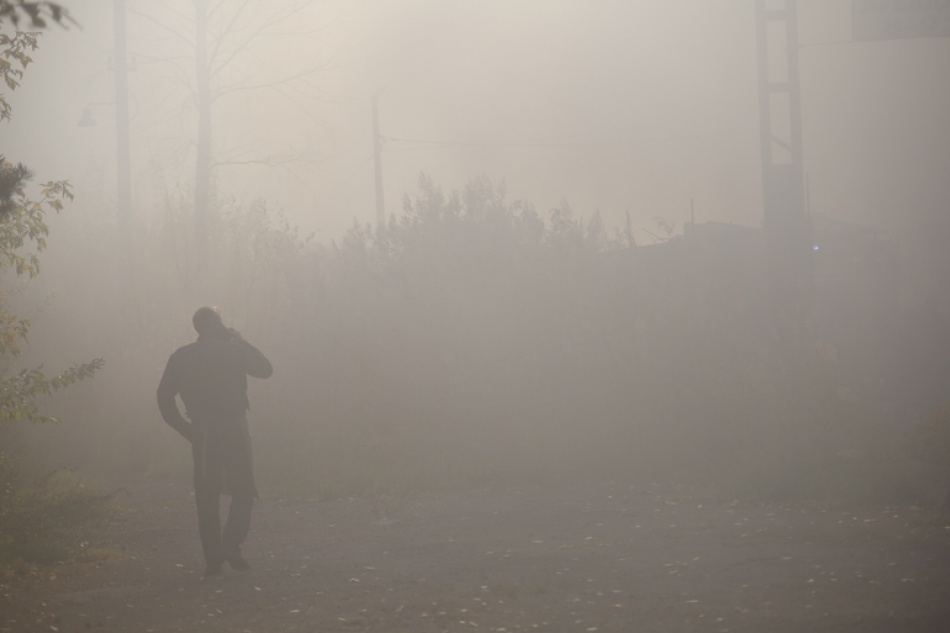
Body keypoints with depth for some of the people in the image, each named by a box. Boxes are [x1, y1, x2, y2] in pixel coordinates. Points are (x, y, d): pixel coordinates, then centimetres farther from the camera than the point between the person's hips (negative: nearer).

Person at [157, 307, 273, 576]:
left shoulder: (181, 357, 4)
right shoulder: (233, 351, -4)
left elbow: (164, 398, 0)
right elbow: (266, 369, 8)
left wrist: (186, 430, 7)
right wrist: (241, 341, 14)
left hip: (202, 436, 2)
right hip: (234, 432, -2)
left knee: (207, 499, 7)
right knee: (242, 493, 7)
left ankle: (212, 559, 4)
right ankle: (231, 544, -11)